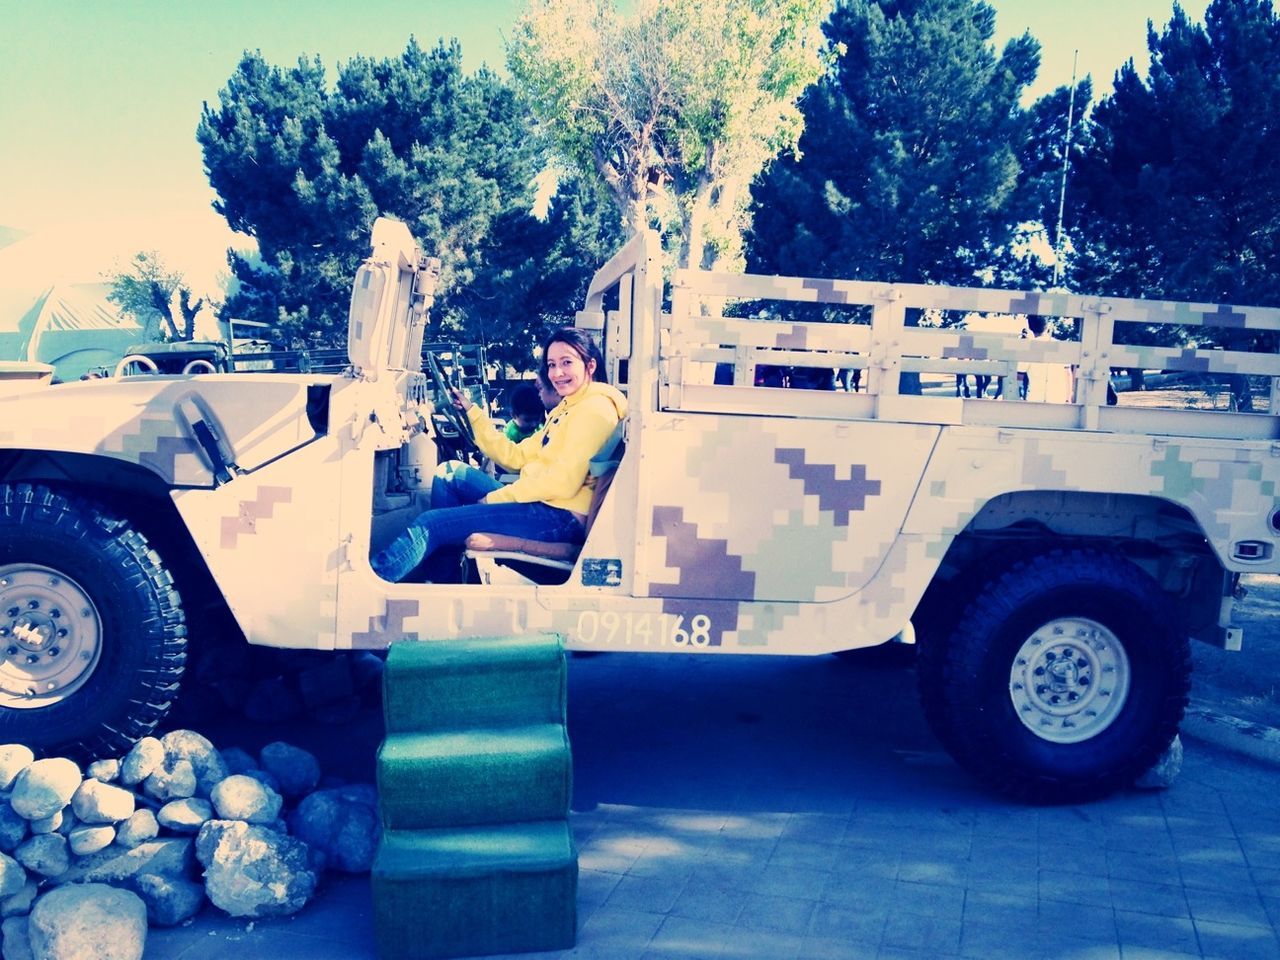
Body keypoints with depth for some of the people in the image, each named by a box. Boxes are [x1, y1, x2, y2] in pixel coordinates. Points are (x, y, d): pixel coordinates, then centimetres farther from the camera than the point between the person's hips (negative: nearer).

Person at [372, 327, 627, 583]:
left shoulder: (595, 408, -10)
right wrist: (471, 412, 15)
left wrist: (495, 499, -11)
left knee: (431, 523, -15)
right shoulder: (565, 409, 21)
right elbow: (516, 456, 17)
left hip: (562, 517, -10)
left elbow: (563, 481, -19)